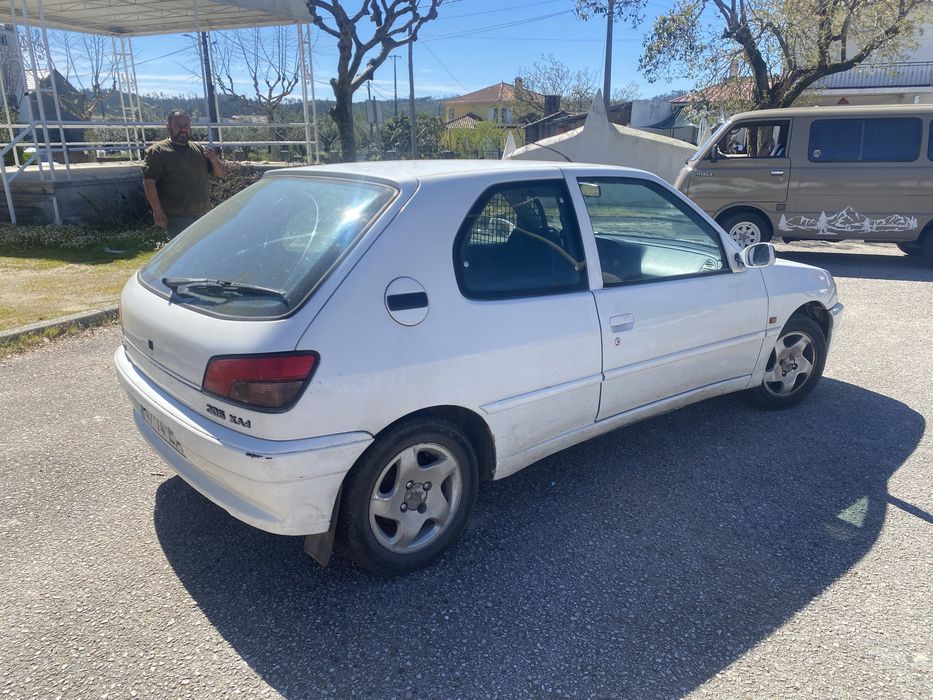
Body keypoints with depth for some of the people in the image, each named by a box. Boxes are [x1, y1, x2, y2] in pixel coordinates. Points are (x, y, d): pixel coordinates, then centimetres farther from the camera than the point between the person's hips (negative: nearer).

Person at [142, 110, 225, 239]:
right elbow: (149, 181, -11)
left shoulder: (199, 149, 13)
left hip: (203, 214, 6)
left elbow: (220, 173, 13)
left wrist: (214, 159, -10)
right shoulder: (157, 151, -5)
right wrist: (157, 211, -18)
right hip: (177, 217, -6)